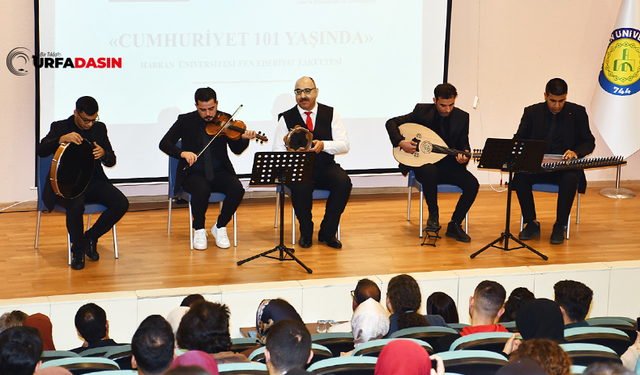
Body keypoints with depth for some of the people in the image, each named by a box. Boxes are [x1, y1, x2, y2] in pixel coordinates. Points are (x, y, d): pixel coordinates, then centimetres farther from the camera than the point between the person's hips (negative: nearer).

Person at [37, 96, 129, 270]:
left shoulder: (99, 128, 8)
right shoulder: (60, 127, -1)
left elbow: (112, 162, 8)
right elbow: (41, 151, -16)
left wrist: (103, 154, -17)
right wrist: (62, 139, -32)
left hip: (93, 182, 4)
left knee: (121, 203, -20)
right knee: (76, 206, -37)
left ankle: (91, 236, 2)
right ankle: (78, 250, -12)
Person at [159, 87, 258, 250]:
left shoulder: (224, 120, 3)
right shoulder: (186, 121, 0)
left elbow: (237, 150, 1)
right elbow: (164, 144, -6)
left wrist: (244, 139, -22)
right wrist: (182, 153, -25)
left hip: (219, 172, 2)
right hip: (194, 174, -2)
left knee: (237, 189, -28)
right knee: (201, 191, -35)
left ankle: (220, 227, -5)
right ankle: (199, 230, -10)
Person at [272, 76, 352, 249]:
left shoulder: (330, 114, 8)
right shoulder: (286, 118, 5)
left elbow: (344, 145, 1)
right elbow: (277, 150, 2)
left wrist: (324, 145, -19)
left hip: (325, 168, 2)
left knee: (344, 182, -29)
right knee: (301, 187, -35)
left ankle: (327, 232, -12)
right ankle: (306, 233, -10)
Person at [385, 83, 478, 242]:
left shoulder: (462, 117, 1)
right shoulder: (422, 111, -5)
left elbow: (464, 144, 3)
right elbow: (392, 122, -3)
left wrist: (464, 155, -21)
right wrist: (400, 142, -20)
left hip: (449, 165, 3)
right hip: (424, 163, -2)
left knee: (472, 184, -24)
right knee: (429, 172, -40)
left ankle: (454, 225, -7)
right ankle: (433, 214, -15)